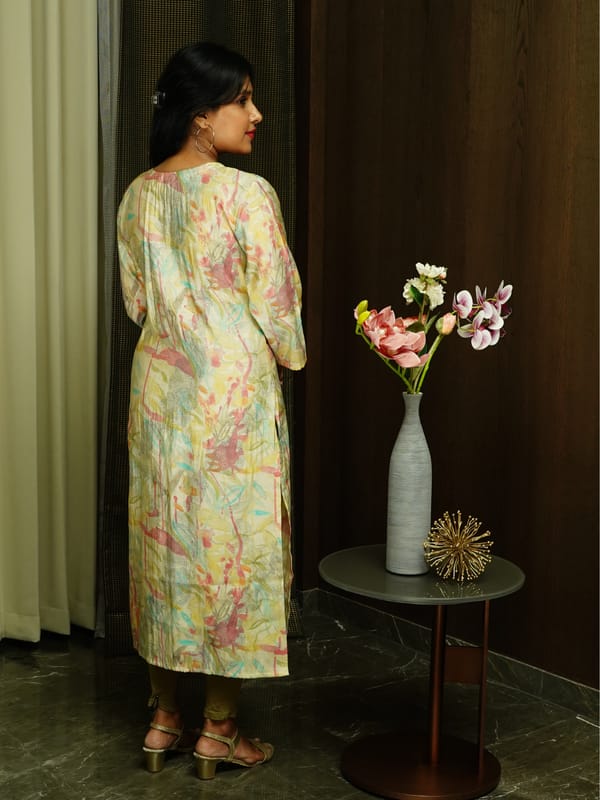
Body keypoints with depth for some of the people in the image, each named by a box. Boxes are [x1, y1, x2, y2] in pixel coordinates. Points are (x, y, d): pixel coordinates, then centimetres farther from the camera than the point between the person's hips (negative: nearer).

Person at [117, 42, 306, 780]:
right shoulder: (245, 194, -15)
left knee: (164, 544, 14)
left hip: (159, 389, 6)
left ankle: (163, 717, 24)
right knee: (234, 548, 5)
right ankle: (218, 730, 15)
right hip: (233, 393, -6)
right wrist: (291, 354, 8)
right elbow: (275, 303, -11)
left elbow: (136, 300, 10)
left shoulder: (138, 195, 5)